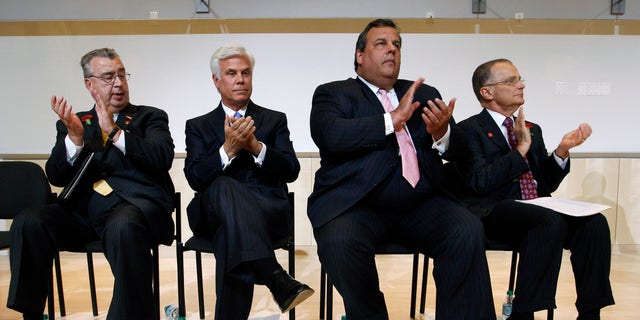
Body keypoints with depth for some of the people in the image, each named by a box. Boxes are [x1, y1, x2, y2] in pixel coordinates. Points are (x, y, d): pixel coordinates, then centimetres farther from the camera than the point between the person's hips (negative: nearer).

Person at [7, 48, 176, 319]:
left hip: (136, 203, -3)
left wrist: (114, 132, -11)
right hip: (83, 208, 4)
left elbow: (163, 159, -4)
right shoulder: (73, 123, 21)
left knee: (123, 227, -36)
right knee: (28, 223, -22)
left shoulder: (150, 117, 15)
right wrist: (75, 136, -8)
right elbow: (56, 177, 9)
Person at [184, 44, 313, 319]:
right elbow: (195, 179, -1)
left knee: (232, 227, -36)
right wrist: (228, 149, -18)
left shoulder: (275, 120, 16)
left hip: (268, 210, 0)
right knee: (224, 187, -37)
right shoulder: (198, 126, 16)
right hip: (214, 212, 0)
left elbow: (291, 171, 1)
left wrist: (256, 146, -16)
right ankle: (277, 280, -46)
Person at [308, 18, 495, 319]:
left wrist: (442, 133, -14)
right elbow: (329, 136, -12)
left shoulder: (425, 94, 21)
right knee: (339, 242, -31)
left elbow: (456, 149, 10)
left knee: (469, 232, -23)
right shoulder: (333, 93, 9)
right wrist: (393, 119, -14)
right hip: (355, 203, -2)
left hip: (419, 204, 3)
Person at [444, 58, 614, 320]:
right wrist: (520, 149, -11)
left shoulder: (532, 130, 21)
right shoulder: (469, 130, 0)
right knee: (551, 222, -33)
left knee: (594, 223, -19)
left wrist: (561, 151, 2)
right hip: (493, 214, -6)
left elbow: (546, 185, 18)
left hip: (537, 209, 7)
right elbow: (480, 182, -15)